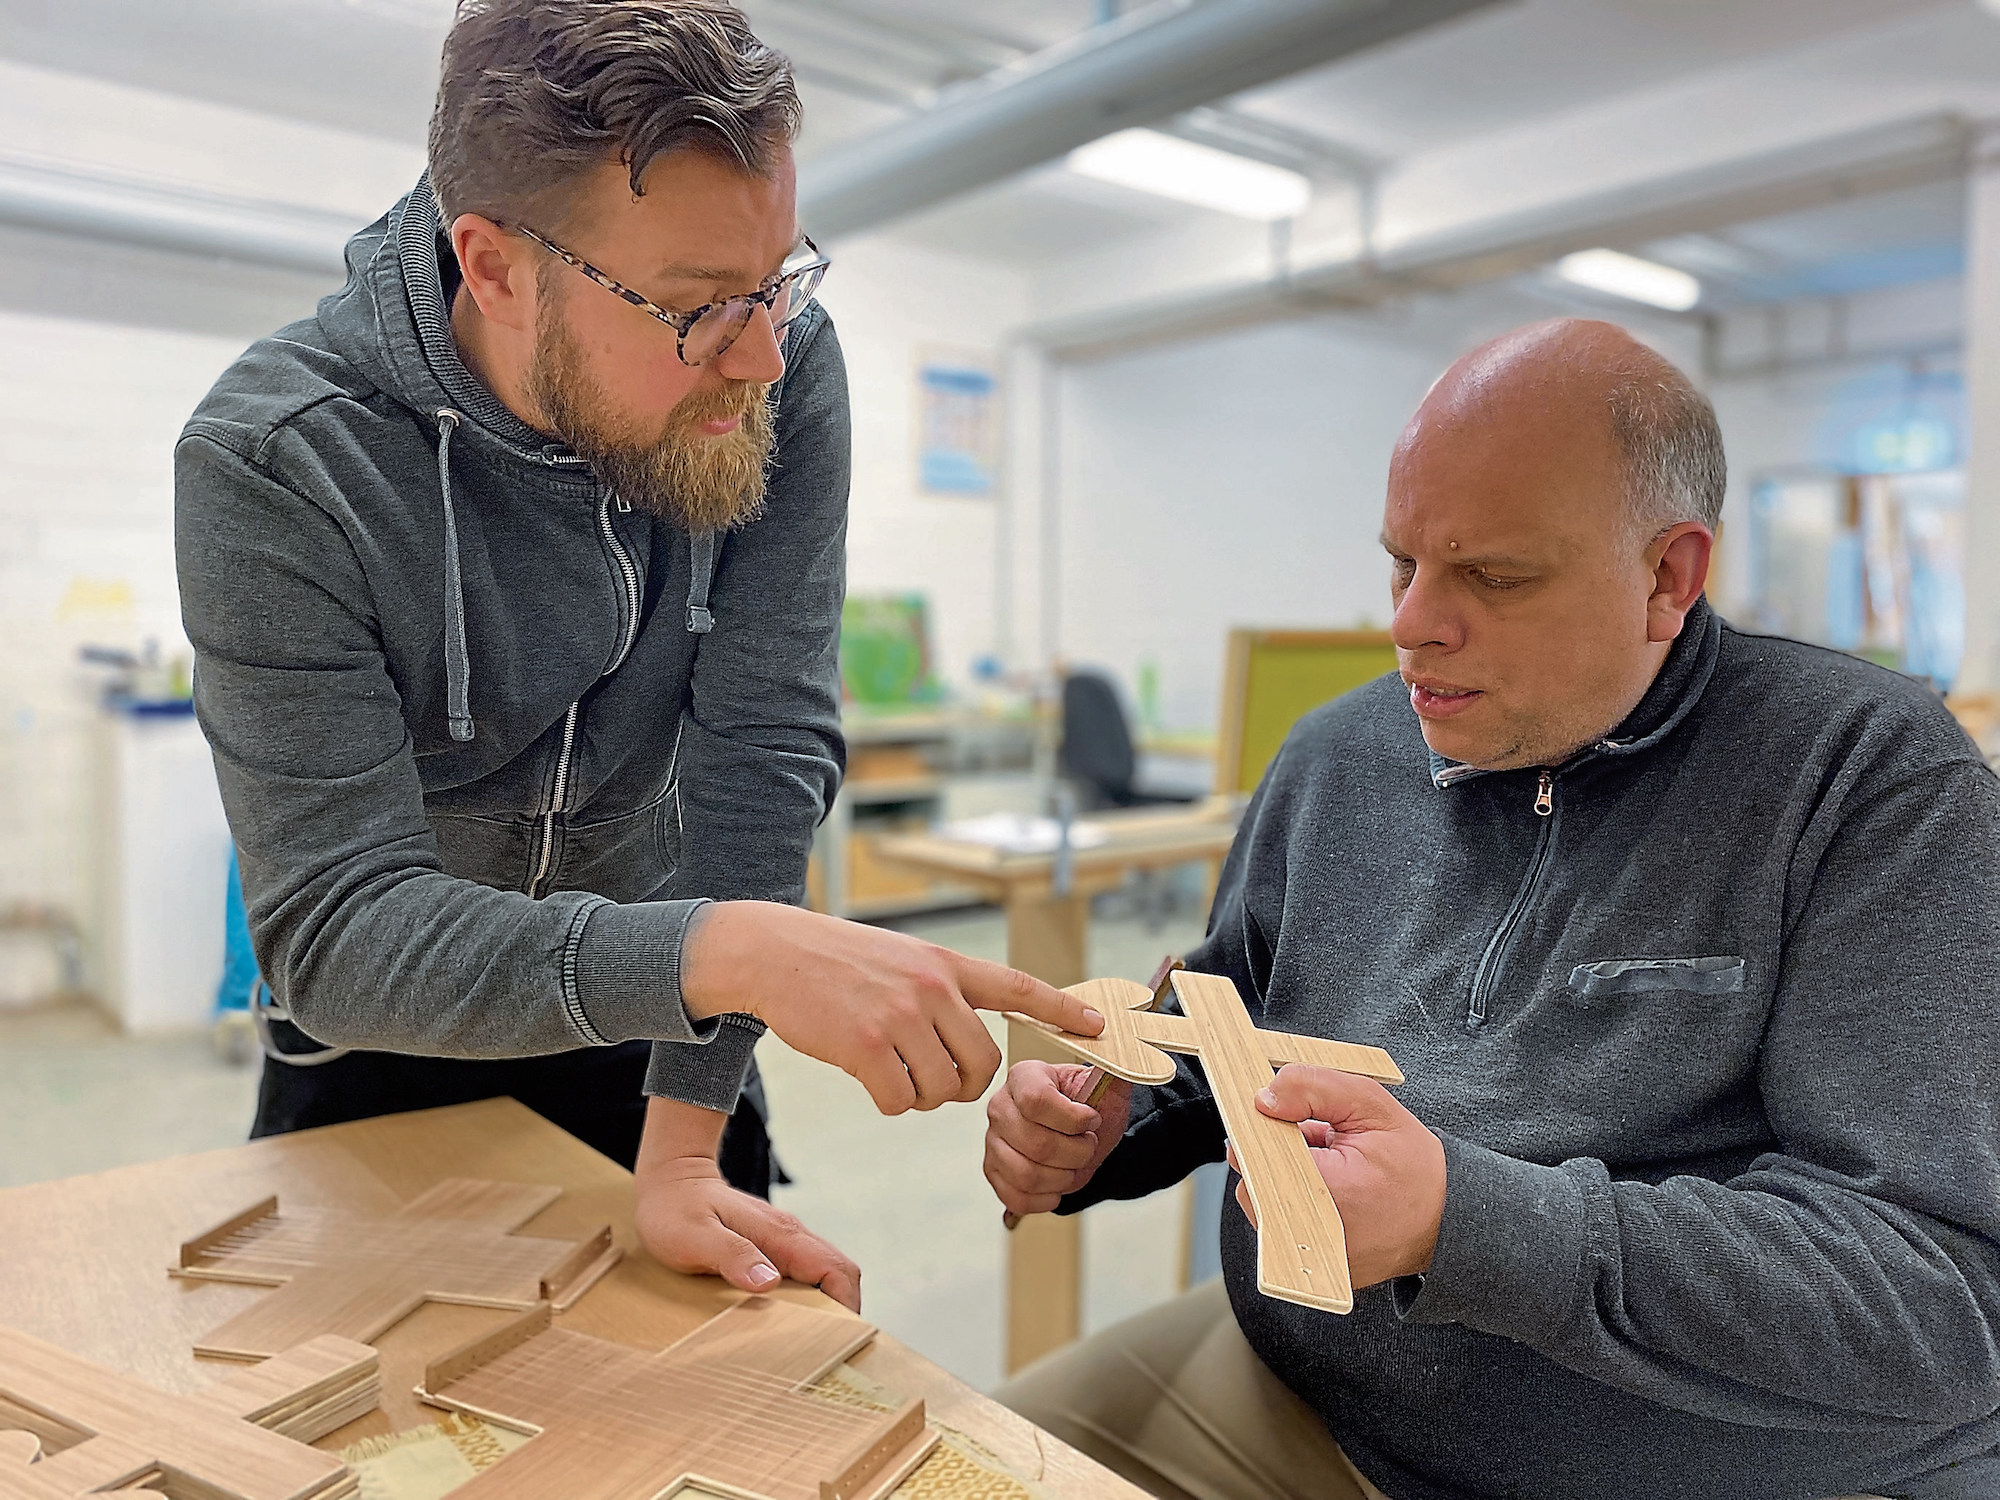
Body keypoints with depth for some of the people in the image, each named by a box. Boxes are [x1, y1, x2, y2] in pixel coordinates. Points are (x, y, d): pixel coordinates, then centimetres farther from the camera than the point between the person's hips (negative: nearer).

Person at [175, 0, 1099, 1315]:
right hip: (386, 1058, -1)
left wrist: (684, 1147, -22)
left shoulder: (781, 370, -20)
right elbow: (337, 934, -31)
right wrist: (720, 949, -48)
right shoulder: (274, 464, -27)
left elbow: (765, 746, -22)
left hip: (660, 1034, 2)